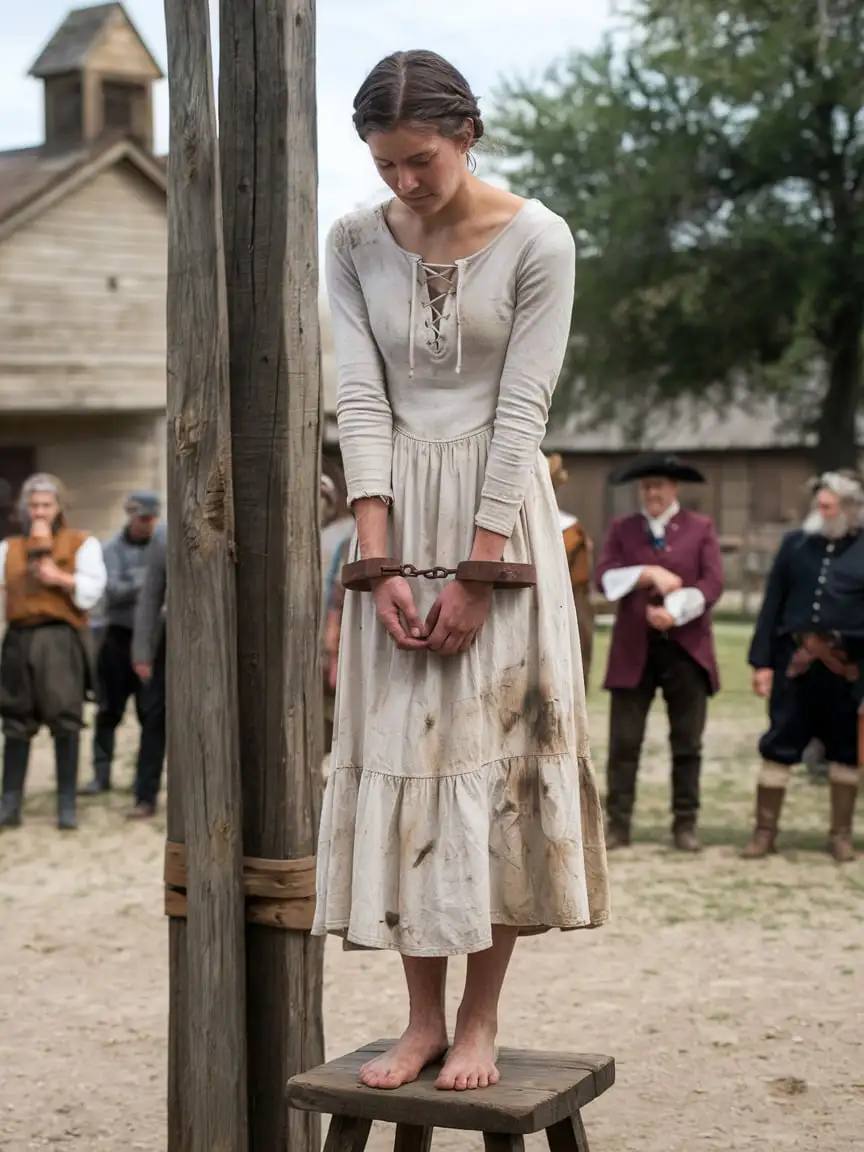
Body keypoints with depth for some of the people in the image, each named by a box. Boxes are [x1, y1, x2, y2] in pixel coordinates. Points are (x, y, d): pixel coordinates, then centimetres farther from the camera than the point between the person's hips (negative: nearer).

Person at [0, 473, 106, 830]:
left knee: (65, 722, -4)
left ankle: (67, 805, 2)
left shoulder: (82, 543, 8)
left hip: (61, 639, -3)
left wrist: (60, 578, -14)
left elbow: (91, 592, -2)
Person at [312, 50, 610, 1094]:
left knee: (495, 752, -3)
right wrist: (381, 561, -11)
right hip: (396, 516, 3)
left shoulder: (536, 242, -7)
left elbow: (521, 410, -11)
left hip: (499, 515, -3)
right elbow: (361, 399, -2)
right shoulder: (356, 244, 3)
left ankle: (480, 1020, 6)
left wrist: (475, 575, -14)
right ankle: (423, 1020, 9)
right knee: (397, 756, 1)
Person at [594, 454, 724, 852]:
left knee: (687, 744, 4)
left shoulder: (701, 527, 7)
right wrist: (648, 574, -16)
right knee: (623, 743, -1)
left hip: (686, 649, -1)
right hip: (633, 649, 1)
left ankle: (685, 825, 11)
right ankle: (617, 824, 4)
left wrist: (674, 612, -16)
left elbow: (712, 583, -5)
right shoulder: (622, 528, 11)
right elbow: (605, 578, -3)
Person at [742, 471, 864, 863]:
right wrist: (762, 661, 1)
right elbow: (772, 604, 6)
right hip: (796, 659, 1)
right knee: (779, 745, 3)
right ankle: (765, 832, 12)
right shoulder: (795, 543, 6)